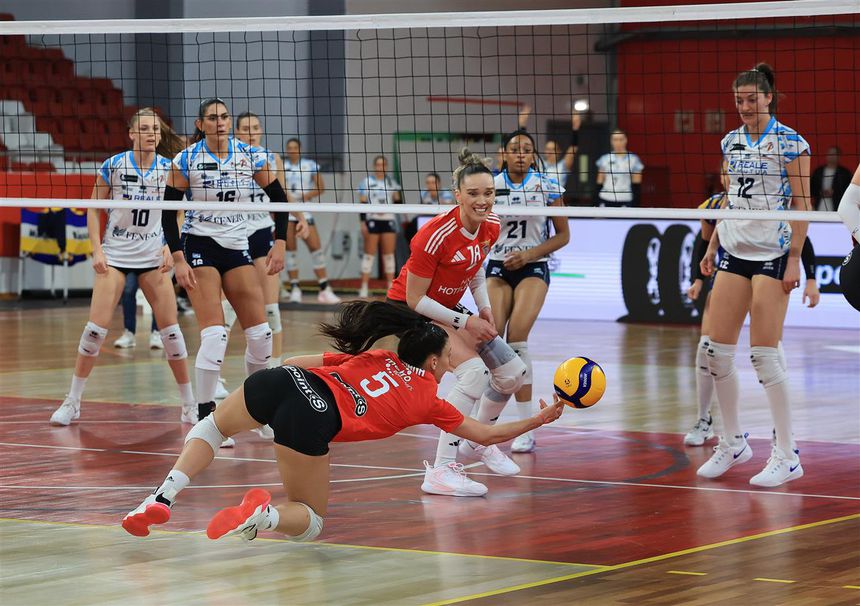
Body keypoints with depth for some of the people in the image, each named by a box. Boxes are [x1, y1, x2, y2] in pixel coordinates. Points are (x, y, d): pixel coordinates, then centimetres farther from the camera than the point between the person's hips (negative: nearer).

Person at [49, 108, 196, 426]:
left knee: (171, 329, -1)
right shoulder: (113, 166, -7)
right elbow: (93, 209, 0)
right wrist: (97, 251, -8)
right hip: (115, 254, -2)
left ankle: (190, 404, 10)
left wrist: (170, 247, -6)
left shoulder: (169, 168, -2)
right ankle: (72, 401, 4)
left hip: (153, 256, 2)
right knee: (96, 327, -8)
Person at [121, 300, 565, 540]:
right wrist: (541, 420, 43)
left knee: (211, 428, 32)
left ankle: (162, 498, 8)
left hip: (284, 379, 4)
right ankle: (265, 514, -20)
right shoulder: (428, 399, 21)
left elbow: (297, 361, 26)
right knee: (310, 522, 15)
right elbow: (486, 434, 32)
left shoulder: (377, 358, 30)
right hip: (314, 421, -4)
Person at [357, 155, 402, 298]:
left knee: (389, 255, 3)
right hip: (372, 220, -3)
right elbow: (362, 203, -2)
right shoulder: (367, 182, 1)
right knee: (369, 254, -4)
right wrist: (363, 222, -9)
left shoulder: (391, 182, 11)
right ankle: (364, 287, -2)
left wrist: (396, 196, -8)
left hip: (388, 220, 3)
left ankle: (391, 286, 7)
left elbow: (398, 202, 14)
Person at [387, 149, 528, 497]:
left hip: (448, 308, 8)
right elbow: (415, 299, -24)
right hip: (410, 311, -8)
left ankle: (477, 443, 32)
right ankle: (439, 473, -27)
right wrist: (464, 322, -22)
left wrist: (484, 308, -3)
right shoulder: (436, 235, -30)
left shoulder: (491, 227, -8)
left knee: (513, 373, 6)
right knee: (474, 371, -27)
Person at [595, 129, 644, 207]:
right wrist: (596, 204, 5)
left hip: (625, 202, -2)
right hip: (606, 201, 2)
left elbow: (637, 186, -1)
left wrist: (635, 206, -7)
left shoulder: (633, 160, -1)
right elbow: (599, 184, 10)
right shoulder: (605, 159, 6)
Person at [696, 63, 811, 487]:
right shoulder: (731, 142, 12)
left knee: (763, 354, -10)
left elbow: (801, 204, -8)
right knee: (717, 351, 2)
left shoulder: (790, 142, -7)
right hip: (734, 252, 6)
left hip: (772, 255, -6)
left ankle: (787, 456, -2)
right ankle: (732, 444, 17)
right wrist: (713, 245, 18)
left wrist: (795, 258, -14)